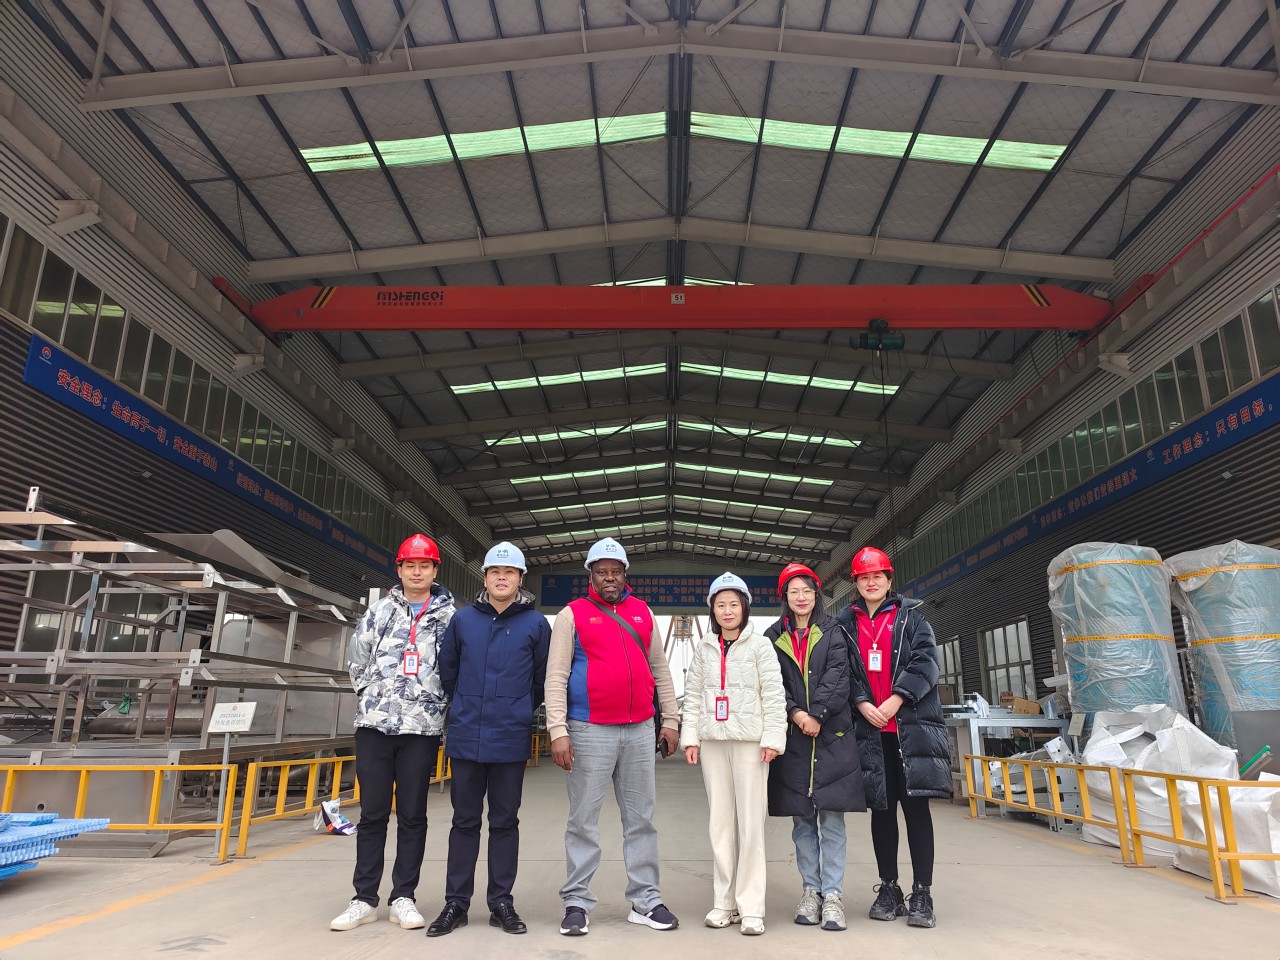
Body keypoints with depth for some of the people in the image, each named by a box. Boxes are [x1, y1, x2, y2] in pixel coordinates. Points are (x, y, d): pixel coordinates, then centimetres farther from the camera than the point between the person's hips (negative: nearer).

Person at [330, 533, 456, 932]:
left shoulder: (449, 616, 3)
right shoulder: (379, 610, 7)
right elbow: (357, 660, 12)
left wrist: (436, 705, 1)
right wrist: (373, 696, 8)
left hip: (423, 728, -1)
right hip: (375, 724, 1)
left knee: (412, 815, 6)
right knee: (372, 812, 7)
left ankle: (403, 898, 17)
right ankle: (365, 898, 17)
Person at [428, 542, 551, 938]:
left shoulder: (536, 623, -2)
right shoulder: (462, 619, 3)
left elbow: (542, 678, 6)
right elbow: (446, 669, 13)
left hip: (510, 738, -1)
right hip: (465, 737, 1)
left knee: (505, 822, 9)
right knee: (465, 821, 11)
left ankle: (501, 902, 20)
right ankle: (456, 902, 21)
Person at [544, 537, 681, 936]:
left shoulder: (642, 612, 10)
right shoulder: (572, 615, -1)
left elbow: (659, 669, 15)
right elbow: (556, 676, -6)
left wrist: (670, 719, 13)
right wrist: (558, 731, -13)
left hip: (640, 730, 4)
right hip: (590, 731, -4)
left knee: (641, 819, 11)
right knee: (583, 821, 4)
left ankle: (645, 901, 21)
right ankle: (577, 903, 16)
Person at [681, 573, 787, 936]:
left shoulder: (760, 645, 1)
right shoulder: (704, 648, 11)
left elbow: (774, 695, -3)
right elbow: (692, 696, 11)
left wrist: (772, 738, -10)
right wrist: (690, 737, 4)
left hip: (749, 741, -3)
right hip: (712, 741, 4)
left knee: (751, 822, -3)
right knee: (720, 823, 7)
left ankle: (751, 907, 3)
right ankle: (724, 902, 16)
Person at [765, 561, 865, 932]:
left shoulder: (832, 632, 8)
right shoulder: (773, 637, 10)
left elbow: (837, 676, -4)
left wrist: (816, 715, -14)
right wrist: (796, 714, -14)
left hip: (831, 735, -1)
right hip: (792, 738, 1)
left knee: (831, 818, -1)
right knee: (802, 820, 7)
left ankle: (832, 896, 5)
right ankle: (811, 891, 16)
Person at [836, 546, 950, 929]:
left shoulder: (910, 616, 6)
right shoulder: (845, 624, 10)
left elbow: (924, 660, -4)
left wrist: (895, 700, -13)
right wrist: (862, 704, -11)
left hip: (912, 725, -1)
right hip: (870, 729, 2)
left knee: (916, 806, 0)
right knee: (881, 808, 9)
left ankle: (922, 894, 8)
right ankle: (888, 889, 20)